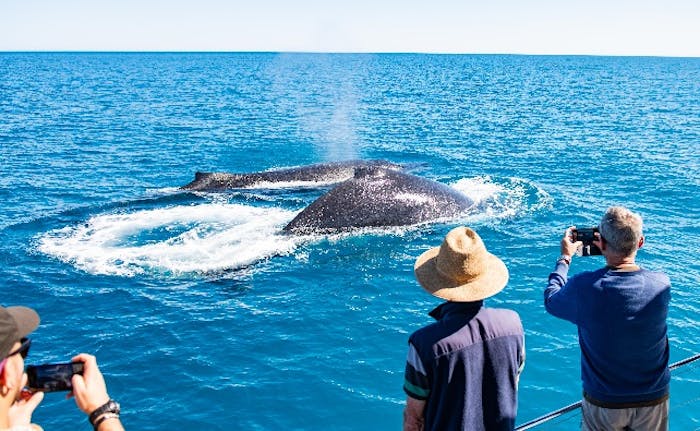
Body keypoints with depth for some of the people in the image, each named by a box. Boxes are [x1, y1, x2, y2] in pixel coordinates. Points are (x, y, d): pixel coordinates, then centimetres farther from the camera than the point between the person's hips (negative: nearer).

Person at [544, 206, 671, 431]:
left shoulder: (584, 287, -24)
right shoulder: (662, 285, -18)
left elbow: (551, 300, -2)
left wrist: (565, 258, 10)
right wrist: (614, 253, 14)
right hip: (654, 400, 2)